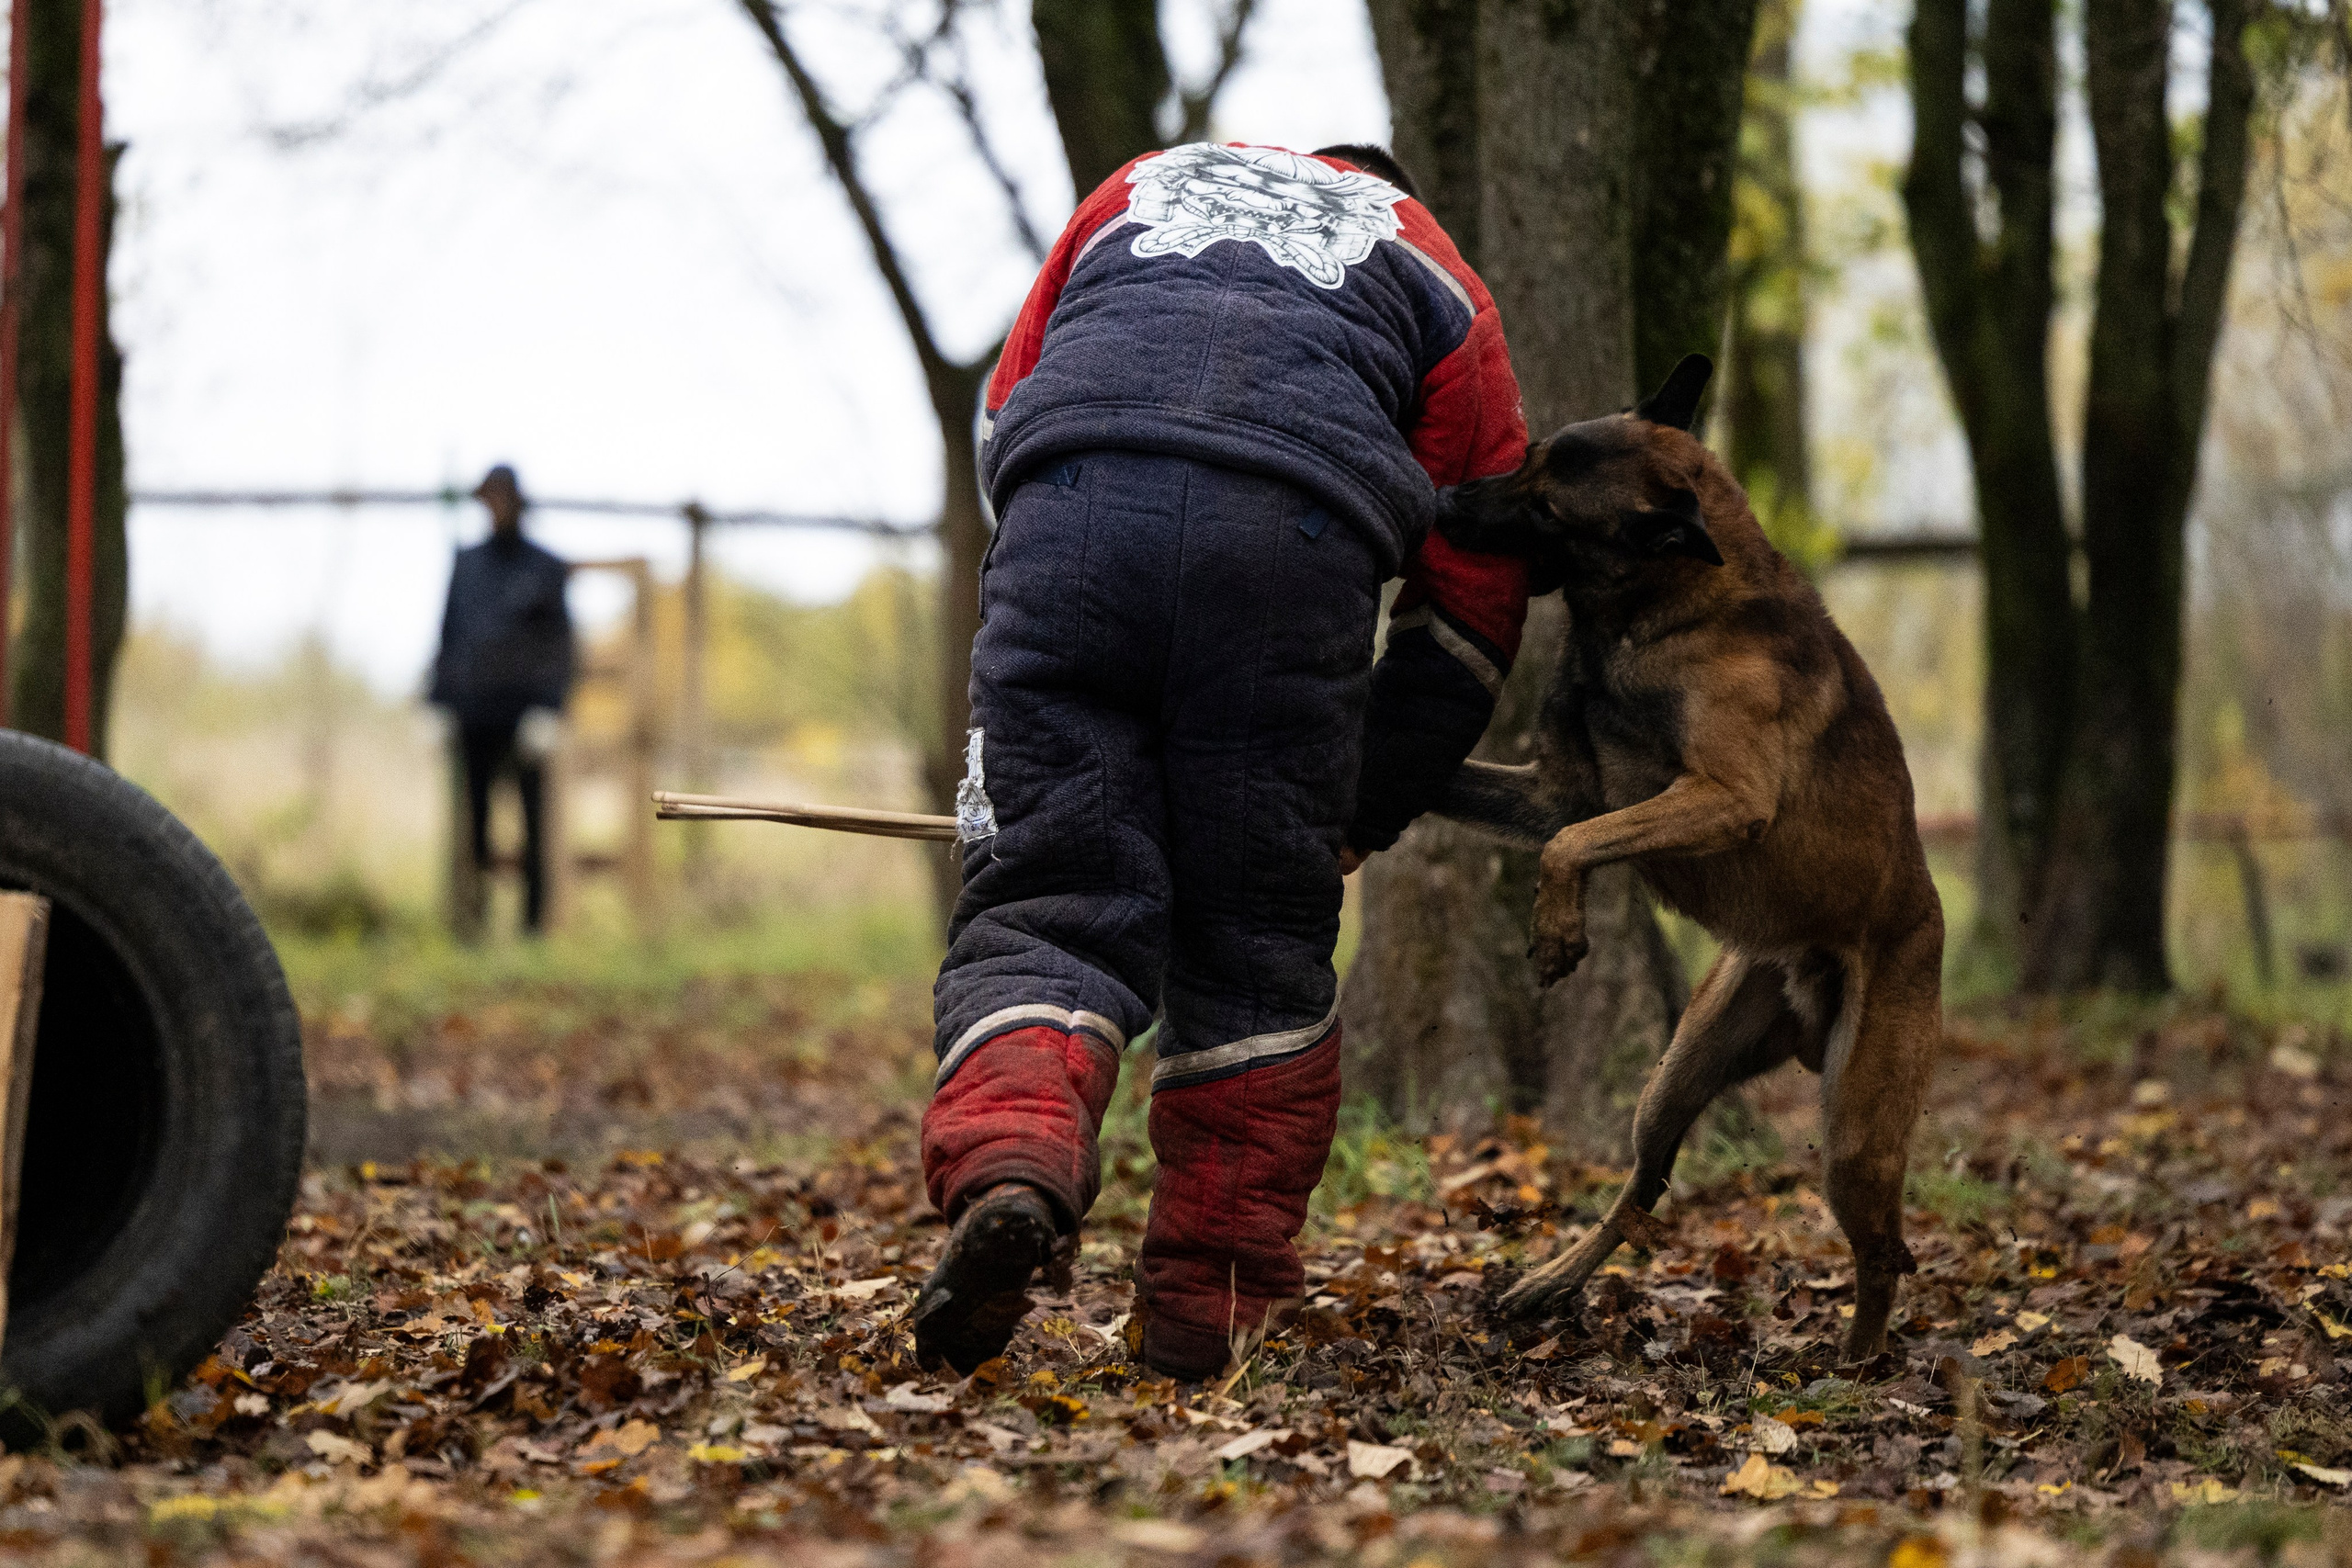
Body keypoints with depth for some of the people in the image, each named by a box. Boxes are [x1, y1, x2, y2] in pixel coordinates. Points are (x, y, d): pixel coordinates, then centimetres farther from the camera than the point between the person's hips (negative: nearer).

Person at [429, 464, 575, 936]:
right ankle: (475, 911, 3)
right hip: (475, 712, 3)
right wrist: (442, 700, 8)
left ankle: (535, 914, 1)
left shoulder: (546, 569, 2)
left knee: (532, 815, -2)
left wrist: (547, 711, -12)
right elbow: (450, 632, 15)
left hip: (525, 713, -3)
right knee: (475, 812, 0)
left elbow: (558, 645, -2)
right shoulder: (467, 564, 13)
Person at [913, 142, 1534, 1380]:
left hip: (1070, 500, 1)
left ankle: (1007, 1160, -28)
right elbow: (1474, 594, 26)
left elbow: (1006, 413, 31)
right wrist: (1365, 814, 34)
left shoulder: (1143, 186, 37)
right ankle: (1208, 1307, 13)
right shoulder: (1436, 273, 31)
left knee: (1045, 905, 1)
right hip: (1297, 535, 0)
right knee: (1258, 940, 13)